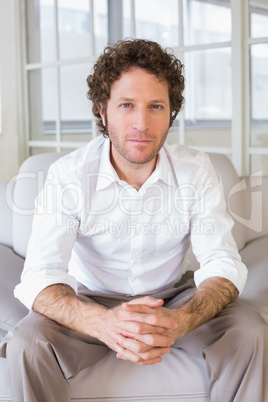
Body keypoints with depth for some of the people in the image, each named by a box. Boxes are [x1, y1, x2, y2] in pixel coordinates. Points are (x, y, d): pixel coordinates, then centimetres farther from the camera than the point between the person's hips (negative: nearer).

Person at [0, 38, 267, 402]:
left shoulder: (196, 171, -14)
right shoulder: (68, 175, -19)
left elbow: (223, 264, -19)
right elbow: (40, 277, -26)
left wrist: (178, 321, -42)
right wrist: (105, 323, -49)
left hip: (174, 299, 2)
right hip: (93, 302, -1)